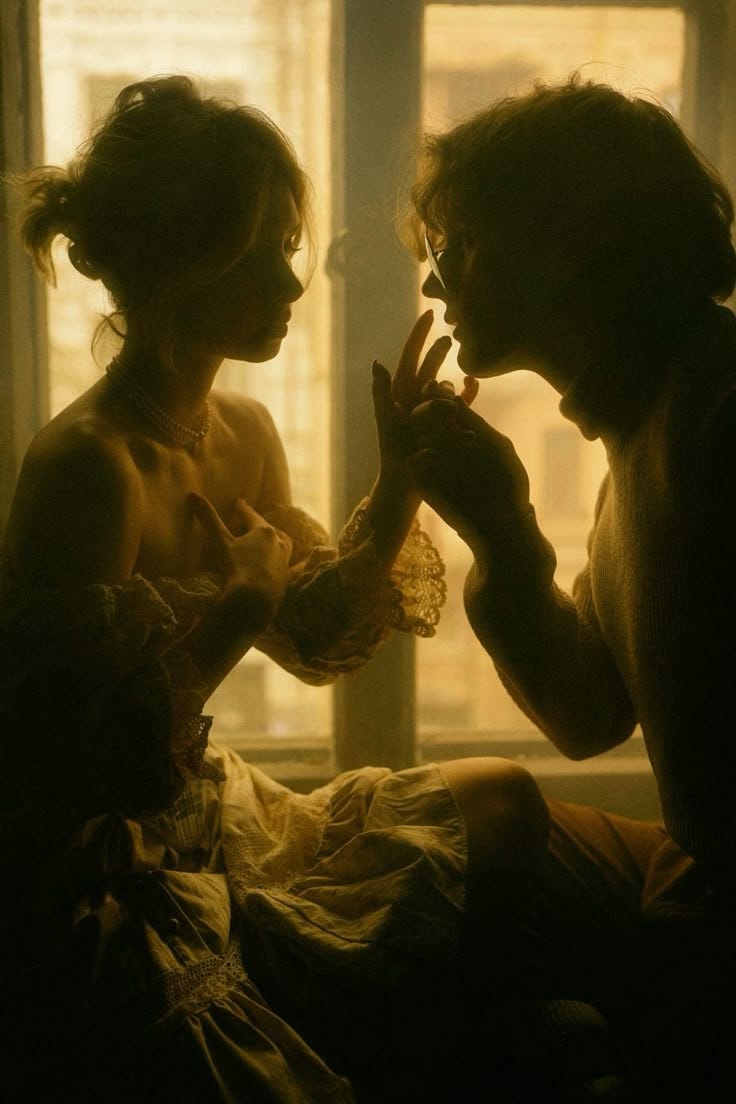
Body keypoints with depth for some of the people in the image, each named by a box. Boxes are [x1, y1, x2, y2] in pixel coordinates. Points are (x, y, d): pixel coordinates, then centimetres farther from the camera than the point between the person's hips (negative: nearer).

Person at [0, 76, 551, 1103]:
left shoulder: (241, 432, 2)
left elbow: (314, 642, 9)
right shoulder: (88, 467, -25)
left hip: (209, 818, 9)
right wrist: (233, 613, -27)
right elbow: (91, 762, -25)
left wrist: (398, 489, -3)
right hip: (98, 893, -9)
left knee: (503, 798, 9)